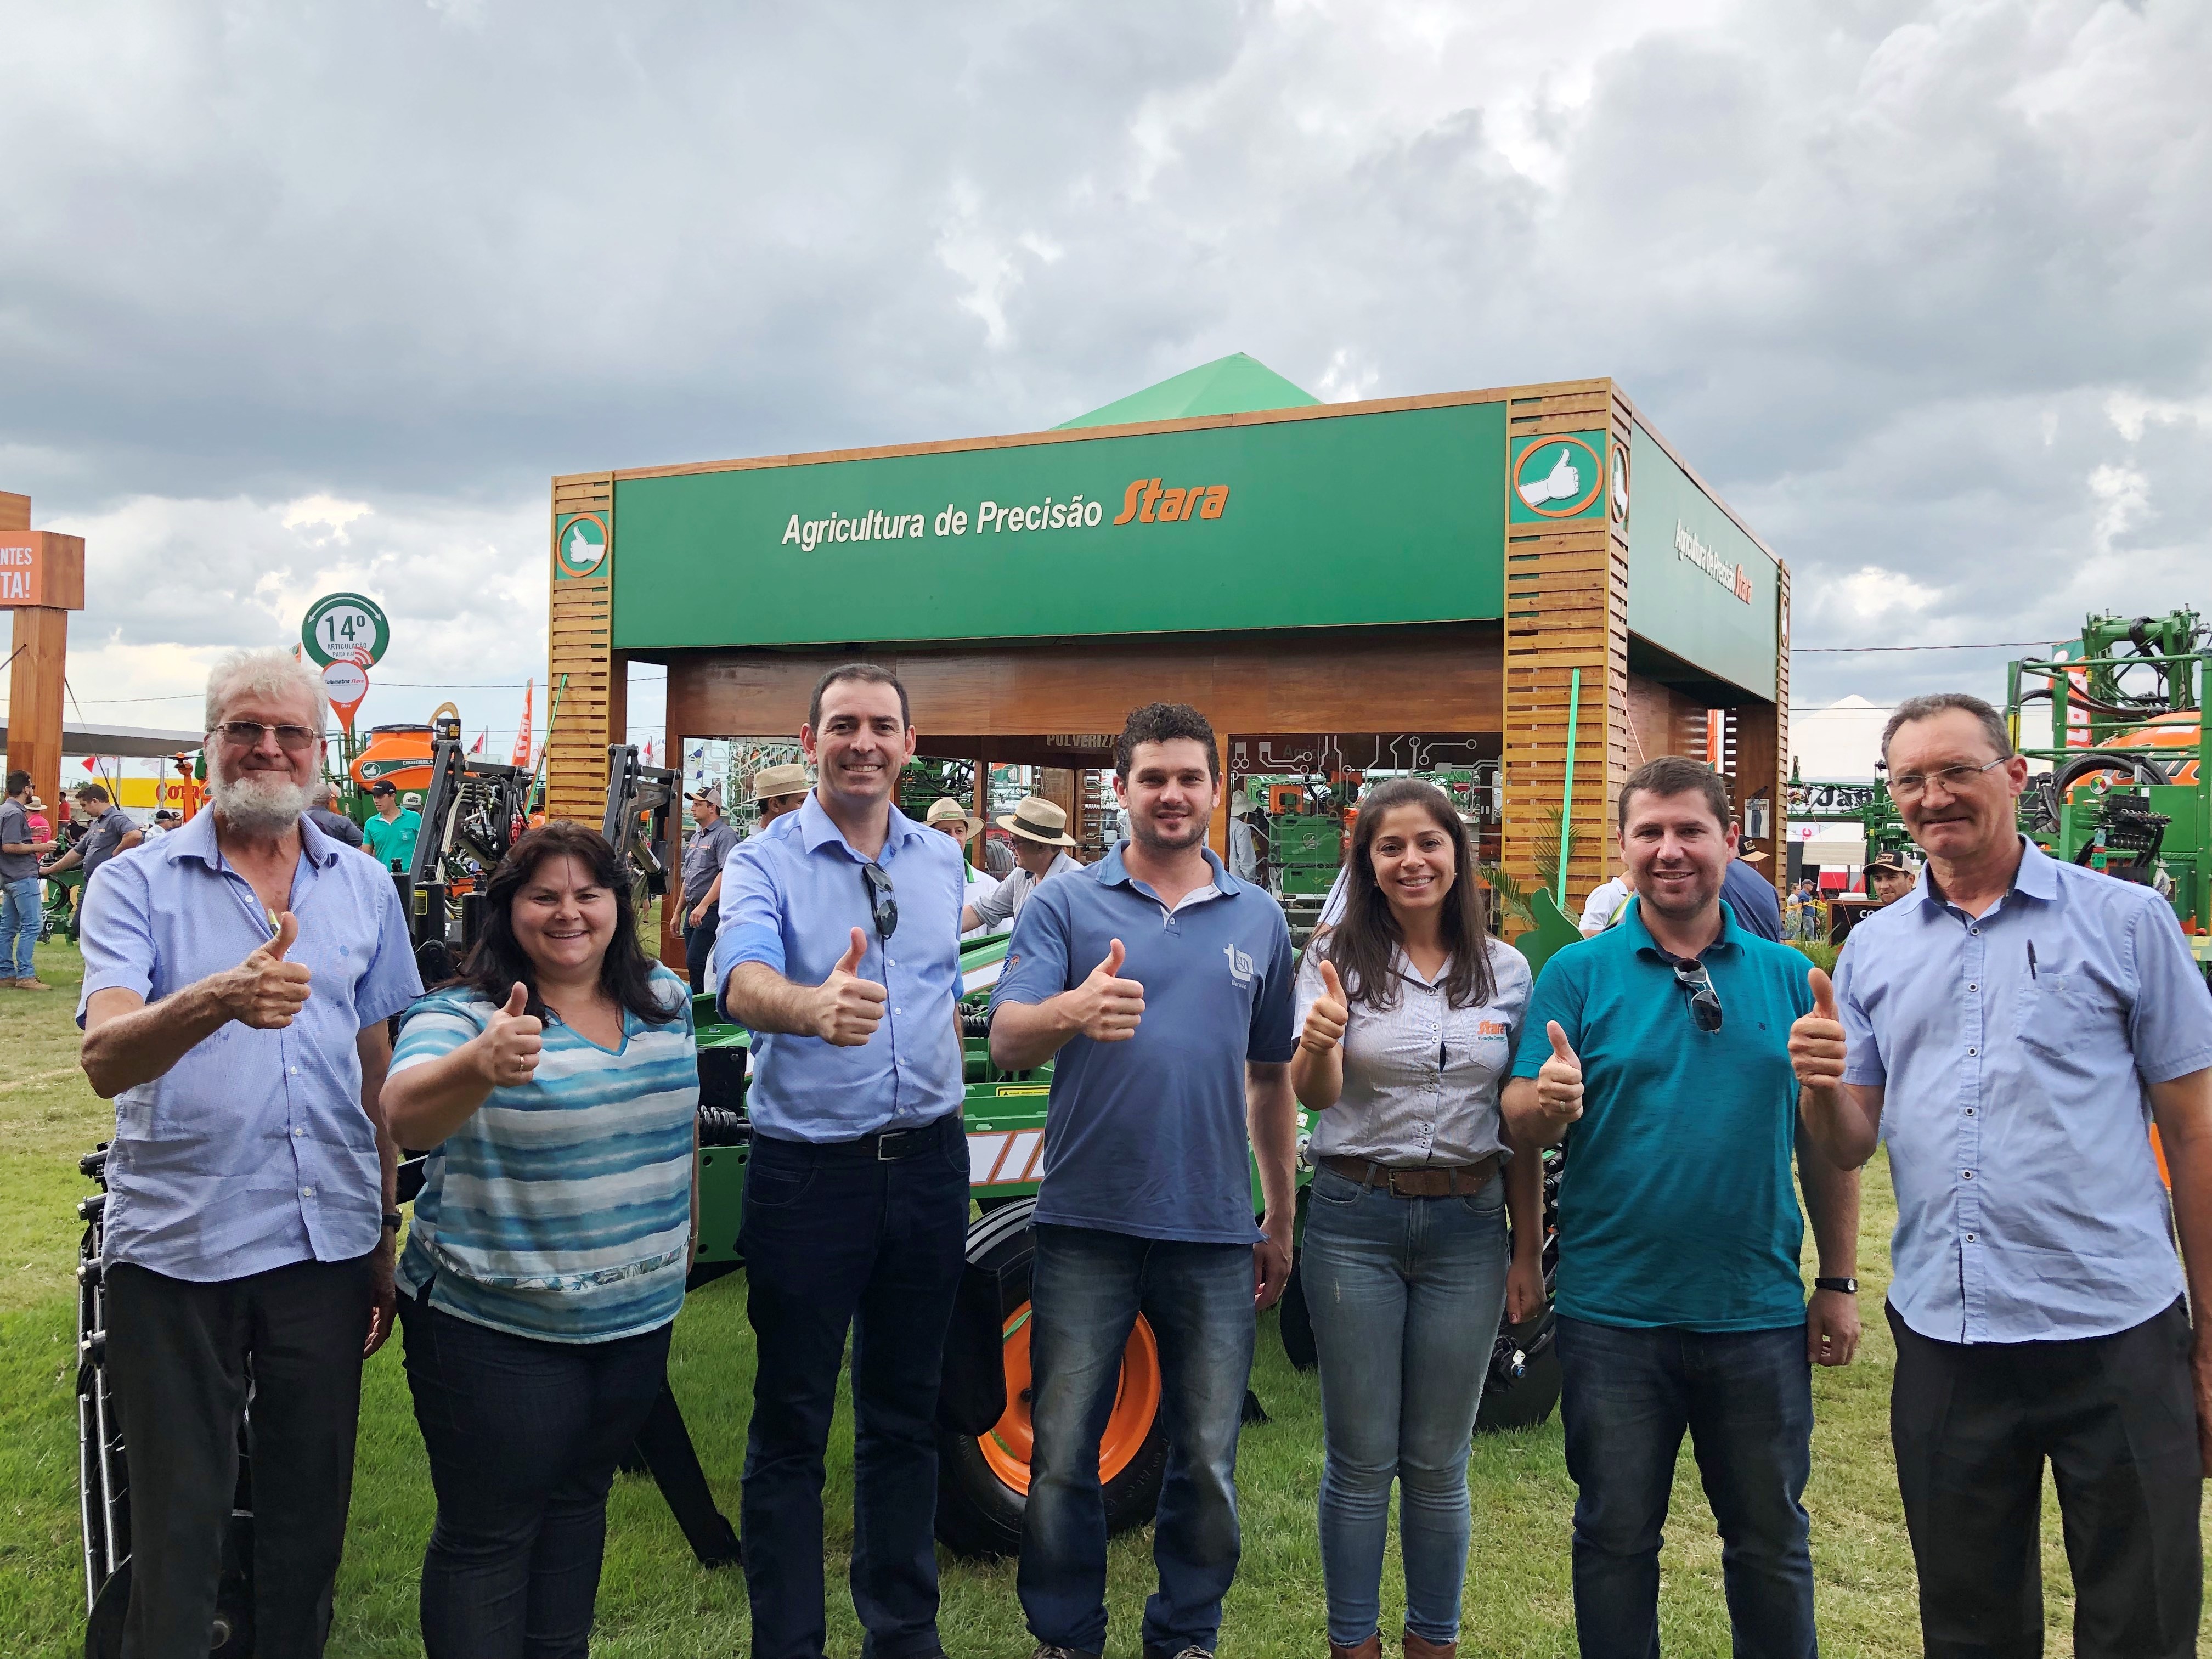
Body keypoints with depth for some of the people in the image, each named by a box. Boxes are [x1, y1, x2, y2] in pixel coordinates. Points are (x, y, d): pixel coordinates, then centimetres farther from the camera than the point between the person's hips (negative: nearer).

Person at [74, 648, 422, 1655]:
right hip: (176, 1246, -3)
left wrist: (386, 1231, 13)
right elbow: (105, 1061, -20)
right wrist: (219, 998, -40)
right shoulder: (136, 883, -4)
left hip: (328, 1242, 3)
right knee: (176, 1523, 9)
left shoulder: (365, 889, 6)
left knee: (311, 1508, 15)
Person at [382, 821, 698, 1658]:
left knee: (579, 1500, 22)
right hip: (495, 1329, -5)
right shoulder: (460, 1016, -15)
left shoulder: (666, 999, 2)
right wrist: (481, 1064, -55)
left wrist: (684, 1245, 16)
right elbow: (406, 1112, -34)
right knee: (489, 1532, 7)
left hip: (638, 1318, 6)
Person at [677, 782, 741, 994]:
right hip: (694, 911, 9)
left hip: (712, 911, -9)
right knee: (693, 964, 9)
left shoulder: (724, 835, -9)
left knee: (695, 963, -14)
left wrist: (703, 905, -26)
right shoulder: (696, 837, 20)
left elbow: (727, 873, -22)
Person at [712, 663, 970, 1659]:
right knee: (791, 1426, 7)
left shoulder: (942, 859, 7)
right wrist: (815, 1006, -50)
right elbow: (744, 983, -28)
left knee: (904, 1416, 16)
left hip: (928, 1164, 4)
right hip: (808, 1172, -4)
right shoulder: (764, 862, -8)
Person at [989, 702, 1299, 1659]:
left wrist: (1282, 1221, 15)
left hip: (1217, 1232, 2)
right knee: (1061, 1456, 7)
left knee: (1208, 1465, 12)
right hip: (1088, 1223, -2)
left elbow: (1271, 1077, 15)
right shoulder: (1065, 904, 0)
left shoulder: (1259, 918, 9)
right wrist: (1072, 1011, -34)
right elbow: (1006, 1043, -11)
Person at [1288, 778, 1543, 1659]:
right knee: (1361, 1459, 6)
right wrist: (1321, 1044, -37)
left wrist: (1529, 1253, 6)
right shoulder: (1337, 958, -4)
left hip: (1467, 1225, 2)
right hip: (1356, 1221, -2)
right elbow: (1314, 1093, -15)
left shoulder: (1506, 970, 4)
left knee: (1438, 1462, 12)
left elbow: (1522, 1126, 8)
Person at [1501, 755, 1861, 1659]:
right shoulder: (1577, 974, -3)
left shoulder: (1787, 977, 3)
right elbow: (1520, 1125, -7)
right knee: (1615, 1537, 12)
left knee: (1771, 1541, 16)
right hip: (1614, 1313, -1)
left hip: (1759, 1312, 2)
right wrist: (1550, 1102, -30)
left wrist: (1839, 1283, 5)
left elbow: (1827, 1143, 7)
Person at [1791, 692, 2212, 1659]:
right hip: (1942, 1335, 3)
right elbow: (1850, 1148, 8)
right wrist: (1818, 1086, -15)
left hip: (2116, 1332, -3)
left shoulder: (2126, 921, 0)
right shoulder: (1874, 948, 8)